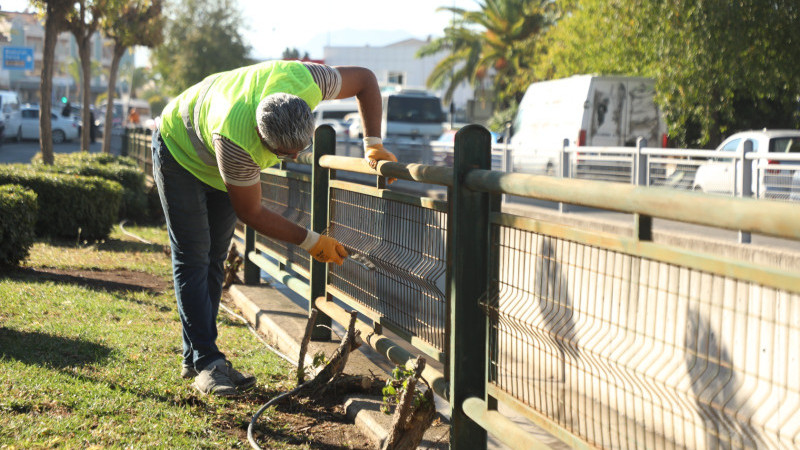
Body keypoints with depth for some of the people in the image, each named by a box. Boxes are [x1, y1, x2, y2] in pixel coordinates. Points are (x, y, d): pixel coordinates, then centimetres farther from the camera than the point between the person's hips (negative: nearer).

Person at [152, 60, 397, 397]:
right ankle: (206, 363, -12)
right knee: (192, 258, -13)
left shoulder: (305, 80, -35)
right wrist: (310, 242, -25)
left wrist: (372, 143, -23)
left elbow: (364, 79, -15)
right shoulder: (236, 140, -47)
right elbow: (251, 213, -30)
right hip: (180, 149, -6)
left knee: (214, 259, 5)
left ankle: (194, 358, 9)